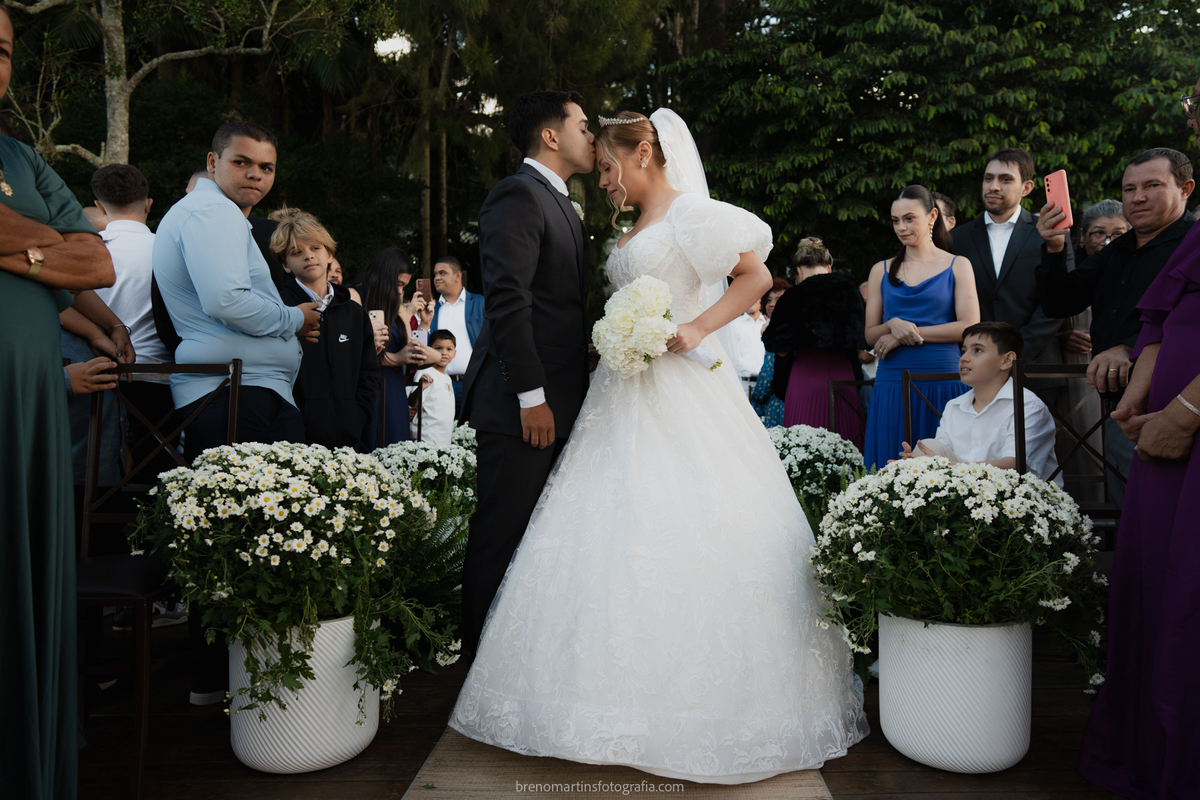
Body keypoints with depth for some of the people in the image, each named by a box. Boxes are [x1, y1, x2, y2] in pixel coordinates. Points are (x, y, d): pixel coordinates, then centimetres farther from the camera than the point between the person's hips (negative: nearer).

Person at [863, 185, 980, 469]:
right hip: (892, 384, 2)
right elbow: (870, 335, 11)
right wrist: (894, 325, -11)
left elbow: (969, 327, -4)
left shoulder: (957, 266, 7)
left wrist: (910, 333, -8)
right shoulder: (881, 271, 14)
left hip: (943, 381, -2)